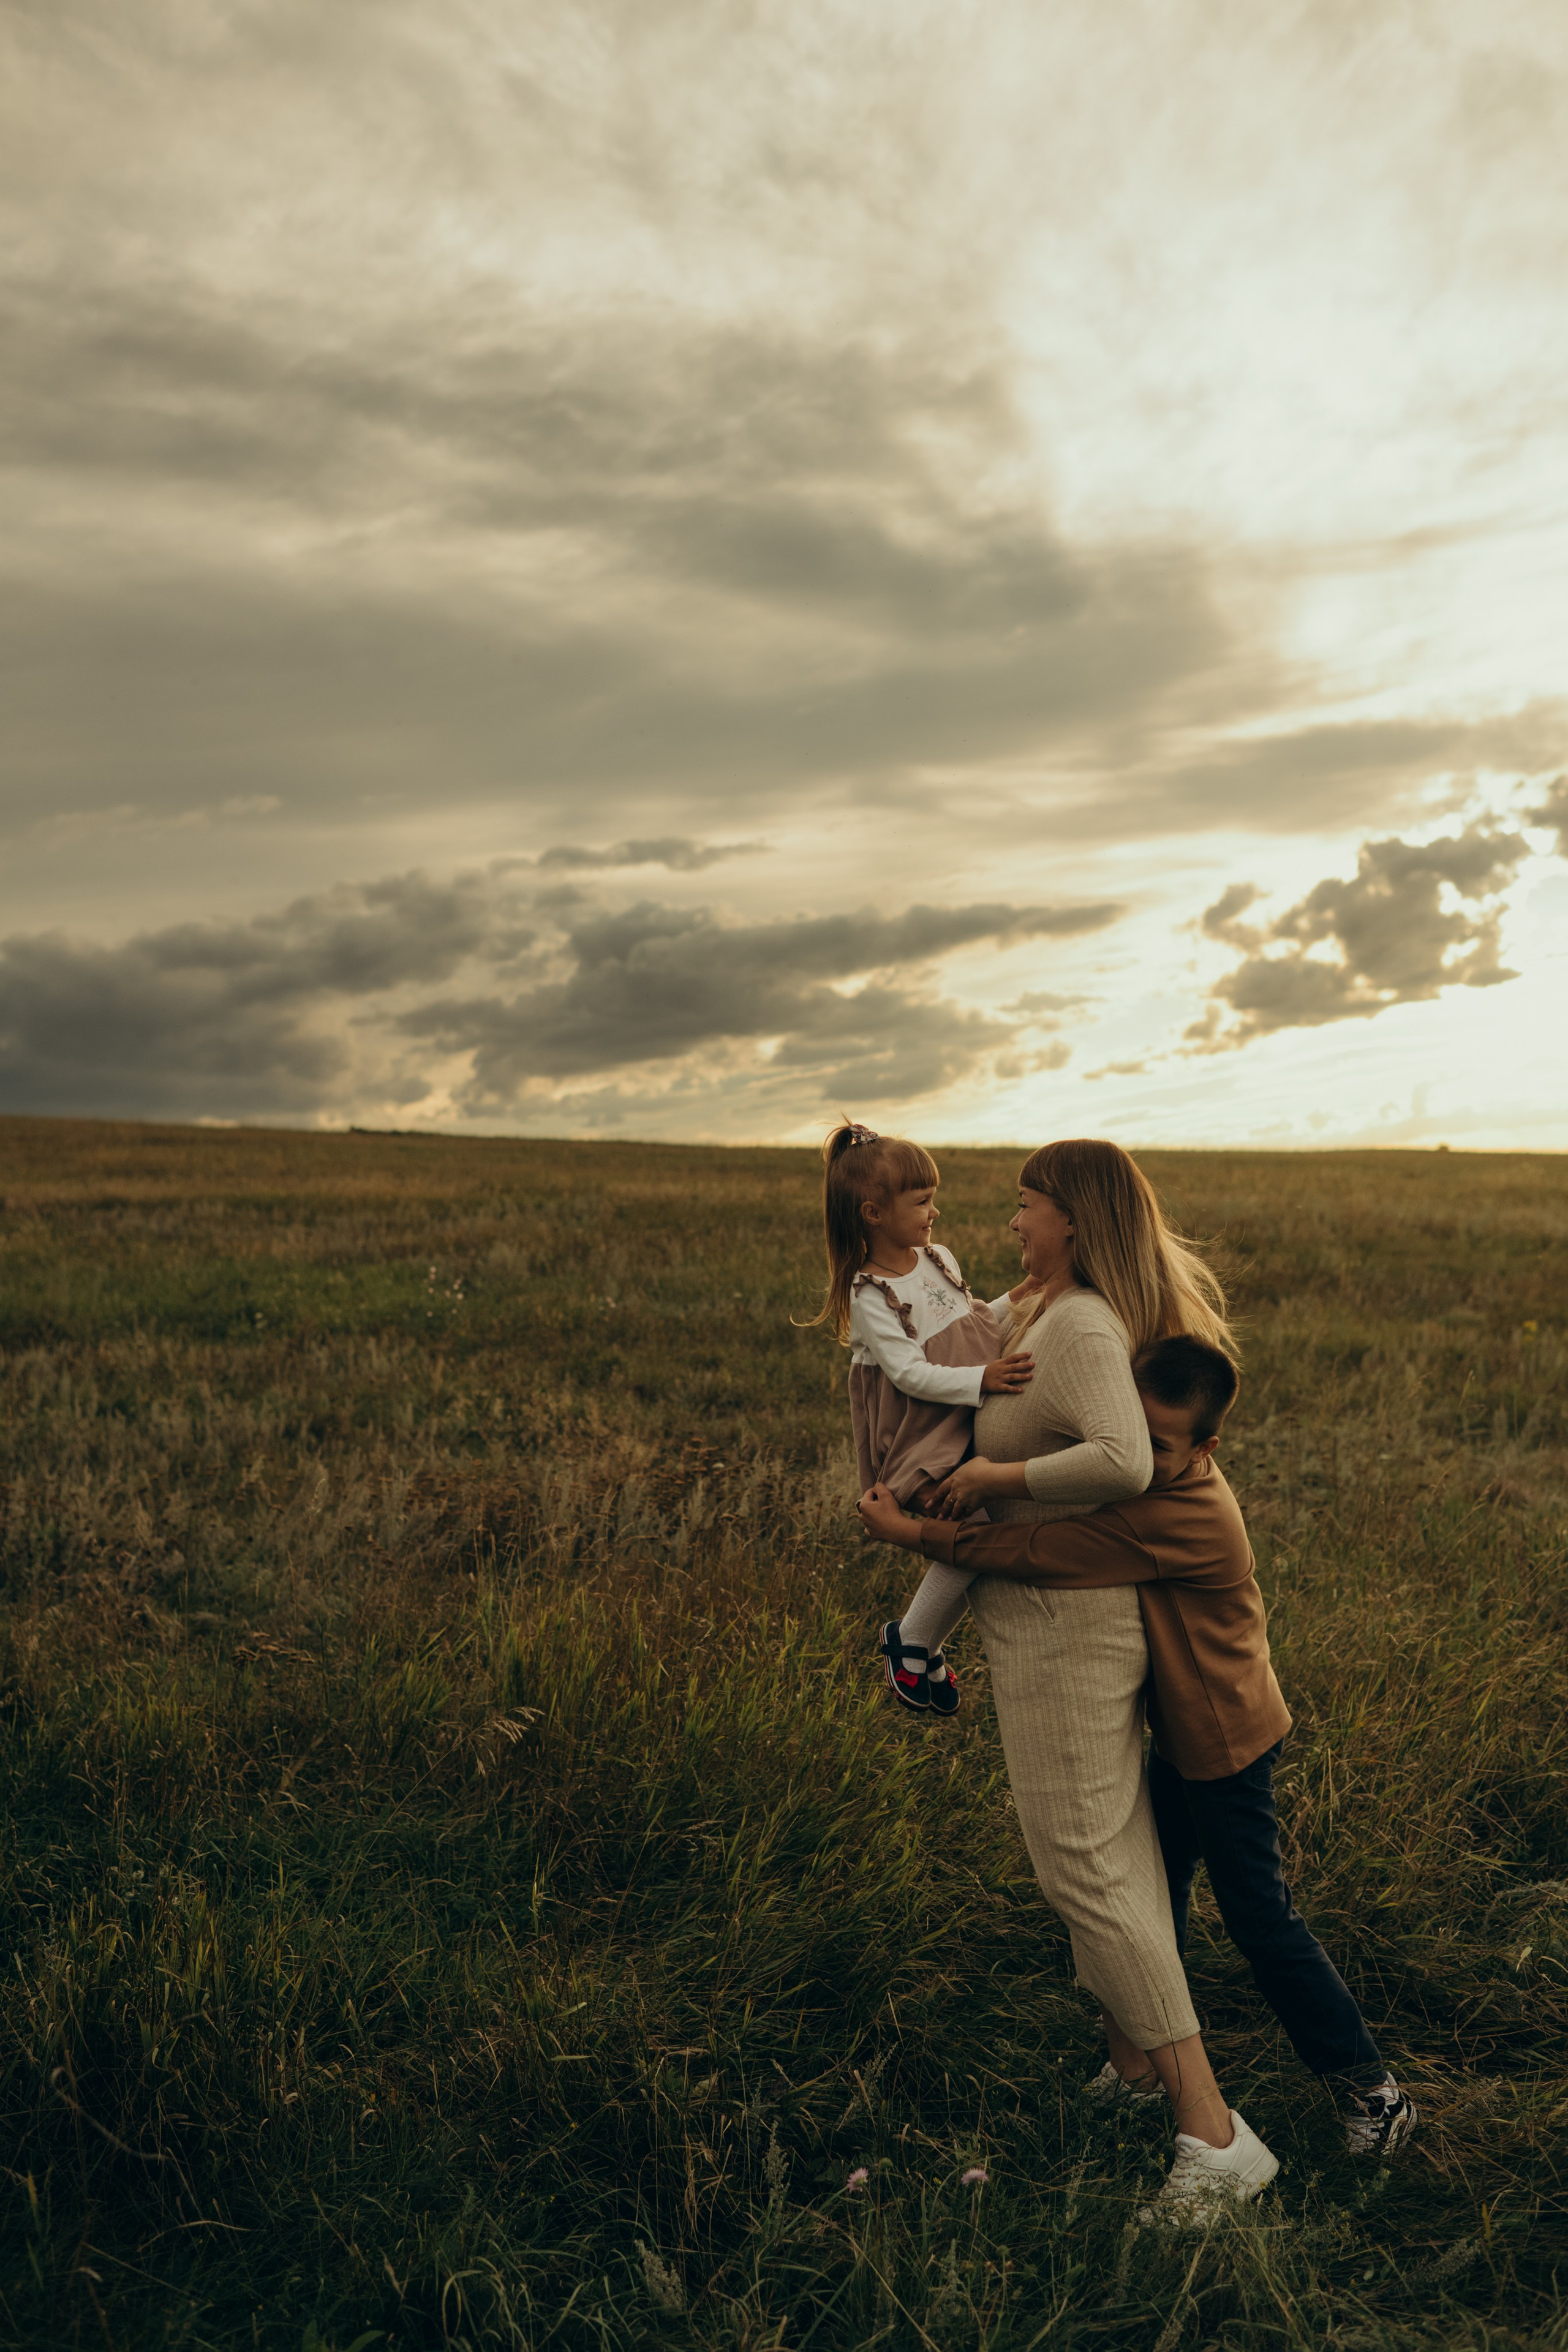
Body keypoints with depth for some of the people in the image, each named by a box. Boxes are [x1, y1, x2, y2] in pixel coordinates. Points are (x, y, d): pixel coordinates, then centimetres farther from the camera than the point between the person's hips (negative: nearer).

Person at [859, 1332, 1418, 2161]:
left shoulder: (1181, 1517, -34)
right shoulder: (1154, 1484, -5)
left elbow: (1038, 1556, -35)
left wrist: (914, 1533, -26)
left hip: (1224, 1742, -9)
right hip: (1182, 1730, 9)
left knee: (1260, 1918, 3)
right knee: (1157, 1890, 20)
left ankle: (1370, 2088, 20)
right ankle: (1140, 2062, 37)